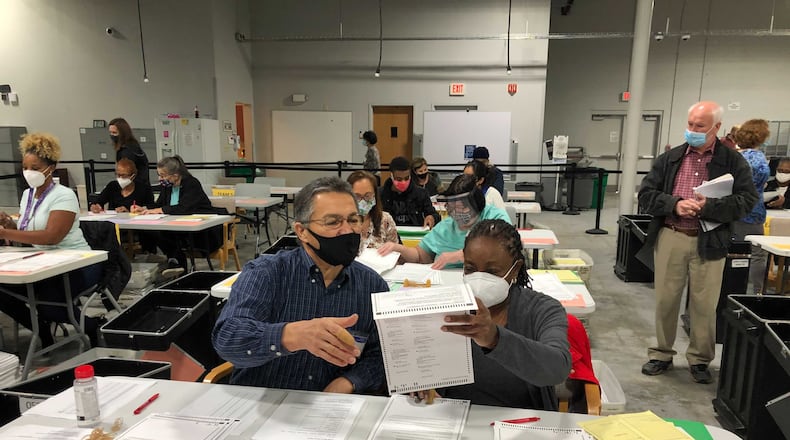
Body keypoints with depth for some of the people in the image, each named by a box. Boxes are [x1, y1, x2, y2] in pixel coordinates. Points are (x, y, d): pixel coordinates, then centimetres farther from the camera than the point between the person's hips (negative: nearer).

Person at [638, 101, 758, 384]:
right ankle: (661, 354, 25)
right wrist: (675, 204, -15)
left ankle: (700, 359, 25)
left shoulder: (734, 161, 1)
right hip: (670, 238, 2)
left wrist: (709, 207, -20)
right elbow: (646, 194, 1)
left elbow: (747, 199, -6)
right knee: (665, 300, 9)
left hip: (709, 242, -1)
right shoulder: (669, 158, 5)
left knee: (704, 305, 7)